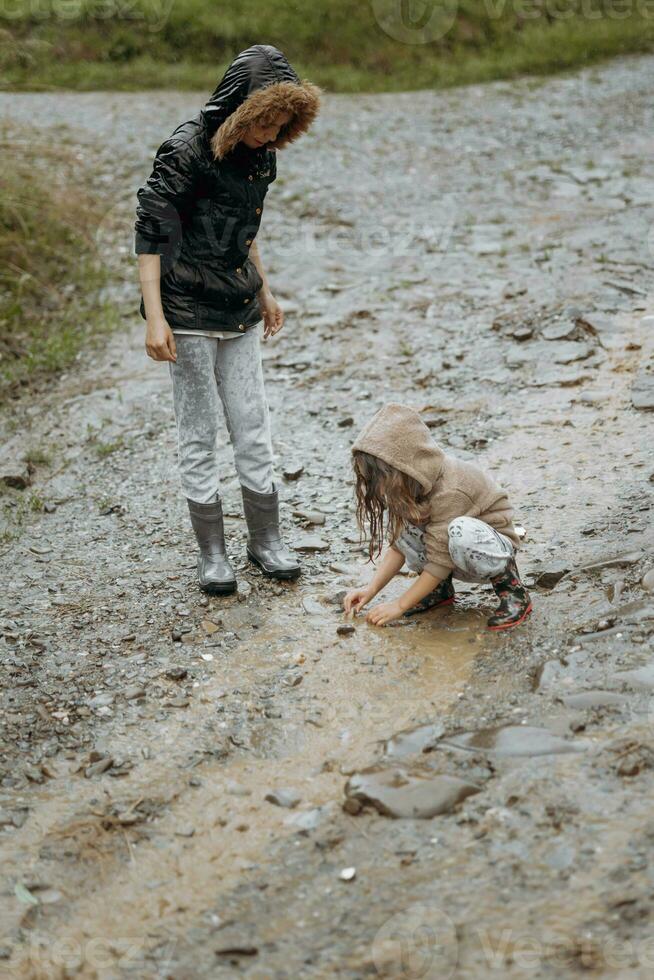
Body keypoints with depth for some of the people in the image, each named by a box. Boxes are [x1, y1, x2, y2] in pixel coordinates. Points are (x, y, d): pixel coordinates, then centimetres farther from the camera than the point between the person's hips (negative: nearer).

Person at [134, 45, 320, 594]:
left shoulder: (260, 156, 6)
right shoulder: (187, 152, -15)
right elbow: (149, 234, -14)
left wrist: (264, 292, 24)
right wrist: (154, 318, -18)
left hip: (239, 313, 6)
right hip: (189, 313, -6)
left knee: (254, 429, 8)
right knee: (199, 435, 2)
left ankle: (266, 540, 21)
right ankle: (212, 553, 13)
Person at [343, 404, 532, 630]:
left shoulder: (449, 491, -32)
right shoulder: (409, 484, -9)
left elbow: (441, 561, -28)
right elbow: (399, 544, -4)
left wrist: (400, 606, -23)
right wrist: (371, 589, -15)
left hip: (490, 548, -7)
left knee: (460, 531, -41)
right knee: (392, 516, -15)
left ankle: (511, 589, -15)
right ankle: (440, 590, -1)